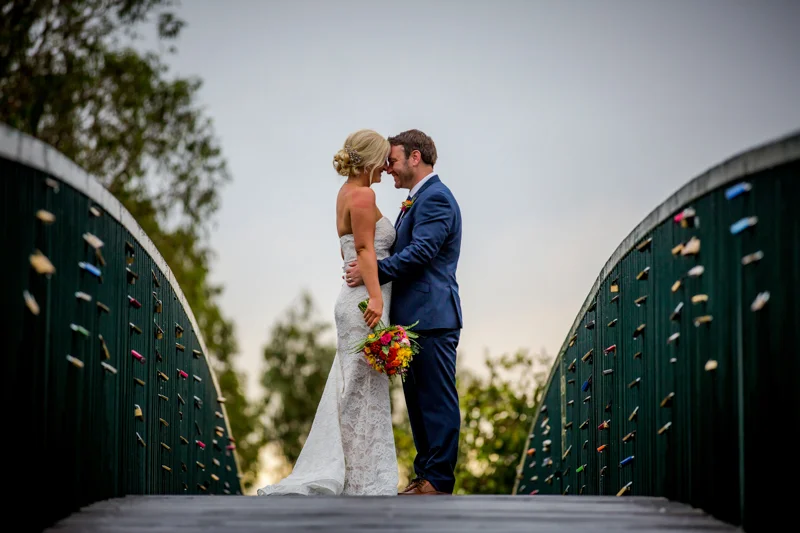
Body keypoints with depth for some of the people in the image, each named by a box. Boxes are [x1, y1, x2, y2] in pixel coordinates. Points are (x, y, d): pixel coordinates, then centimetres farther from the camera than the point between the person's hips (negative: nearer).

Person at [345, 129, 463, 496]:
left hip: (432, 318, -11)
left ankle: (439, 482, -3)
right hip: (414, 318, 11)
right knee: (417, 400, 14)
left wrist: (373, 272, -21)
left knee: (437, 400, -6)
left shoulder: (436, 198, -12)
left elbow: (420, 252, -22)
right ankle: (425, 475, 20)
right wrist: (368, 267, 4)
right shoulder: (417, 200, 21)